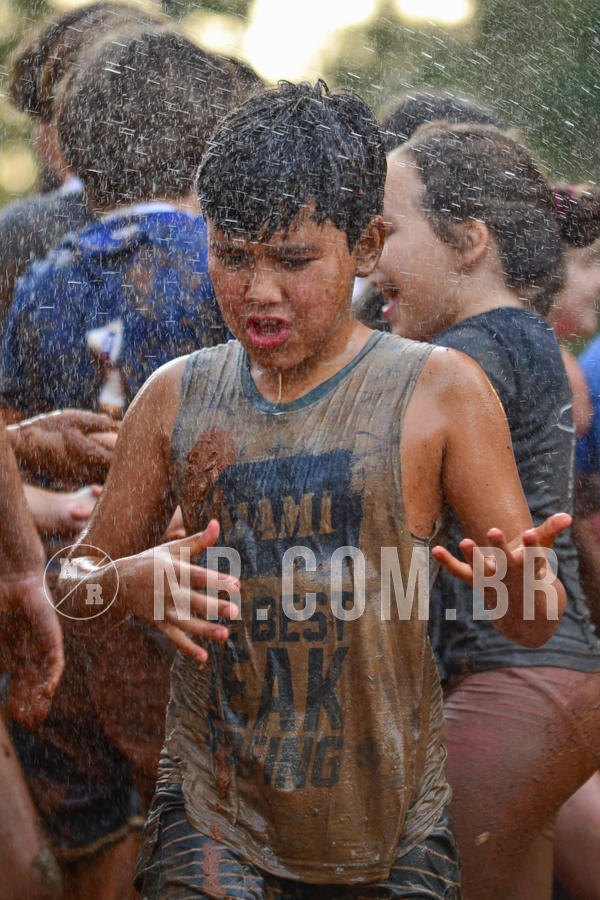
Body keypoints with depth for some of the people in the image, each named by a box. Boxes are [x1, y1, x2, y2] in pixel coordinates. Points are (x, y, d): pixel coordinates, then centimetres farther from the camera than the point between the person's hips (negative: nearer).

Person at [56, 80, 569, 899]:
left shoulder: (440, 392, -3)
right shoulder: (177, 397, 5)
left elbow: (535, 625, -2)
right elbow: (77, 580, 11)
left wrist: (515, 579, -25)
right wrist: (129, 582, -12)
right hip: (213, 818, 1)